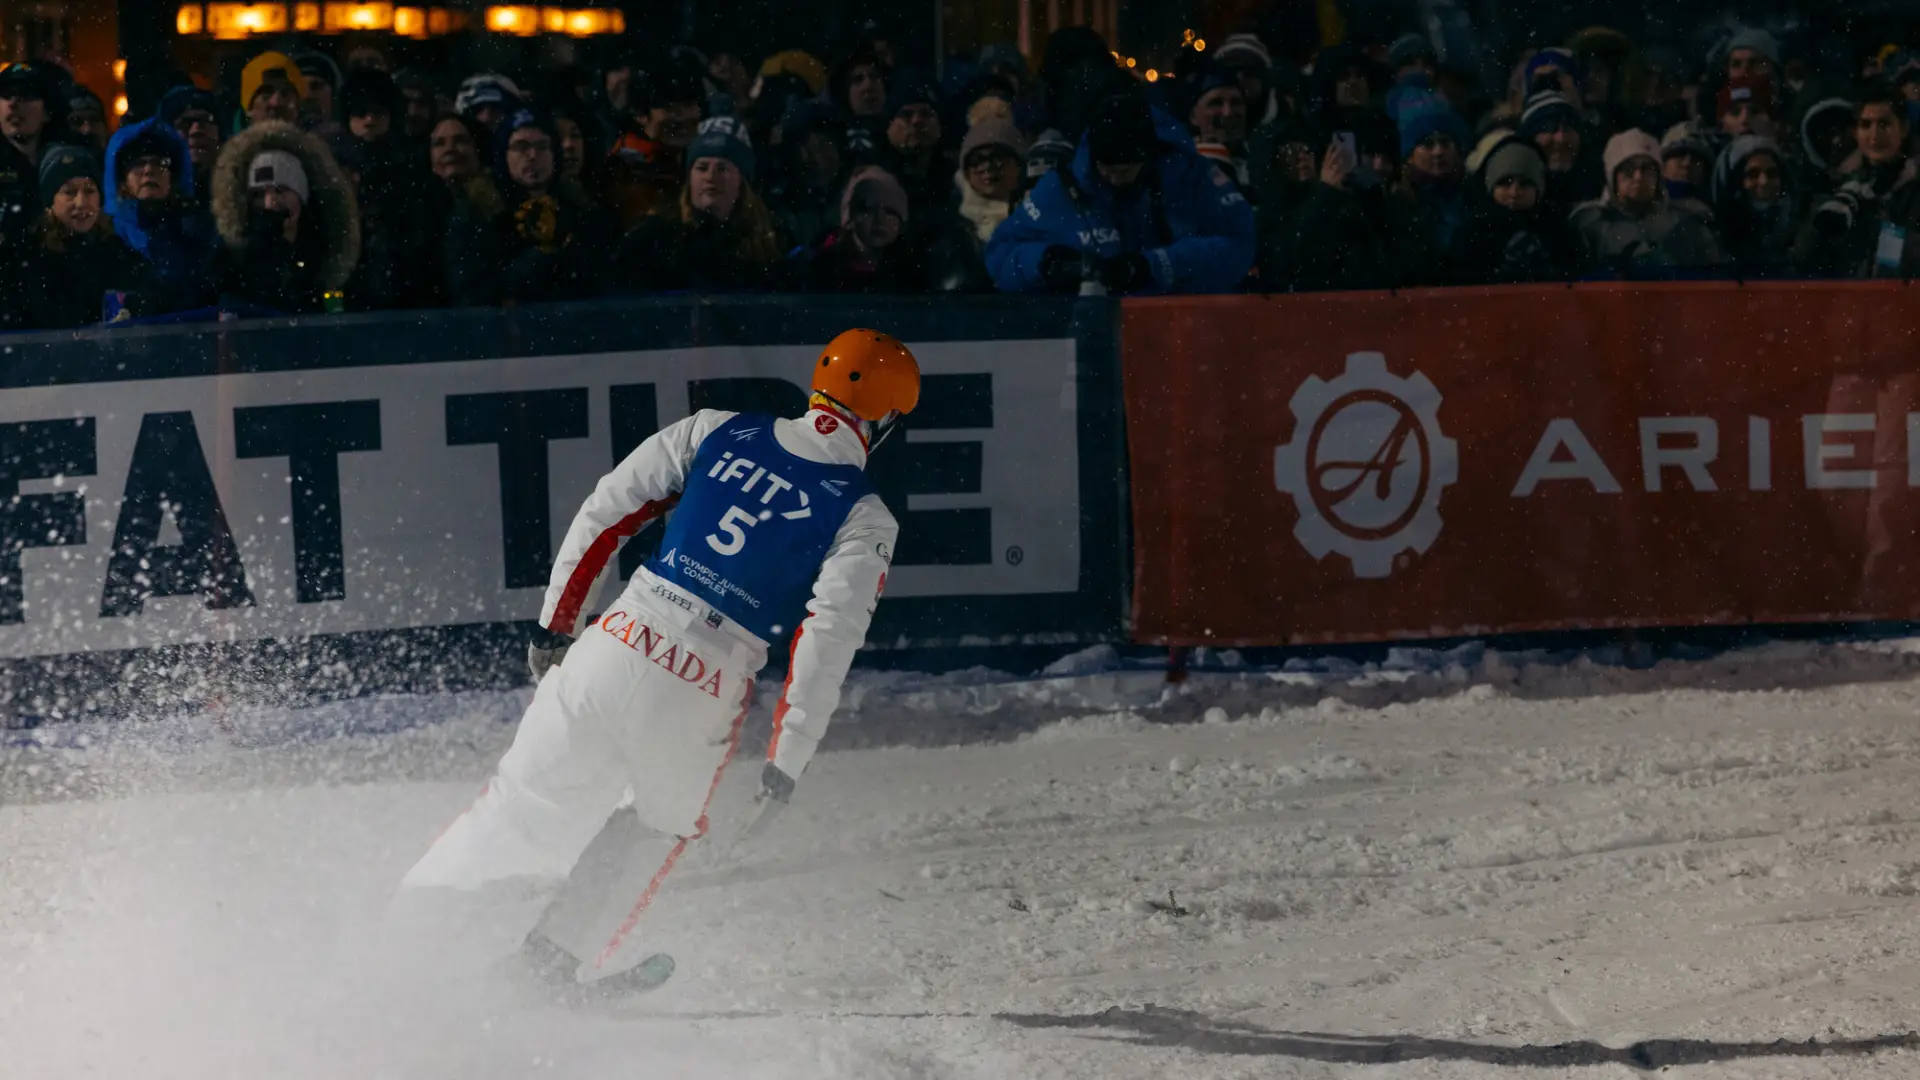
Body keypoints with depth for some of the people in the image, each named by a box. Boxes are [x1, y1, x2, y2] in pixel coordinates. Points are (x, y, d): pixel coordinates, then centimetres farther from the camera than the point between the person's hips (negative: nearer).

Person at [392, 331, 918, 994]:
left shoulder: (715, 433, 9)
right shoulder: (864, 519, -1)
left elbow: (602, 515, 9)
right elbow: (826, 641, -11)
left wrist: (554, 625, 17)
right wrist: (788, 761, -7)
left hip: (618, 647, 2)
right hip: (703, 700, -2)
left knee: (532, 793, 17)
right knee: (670, 826, 27)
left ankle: (432, 909, 21)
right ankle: (587, 960, 34)